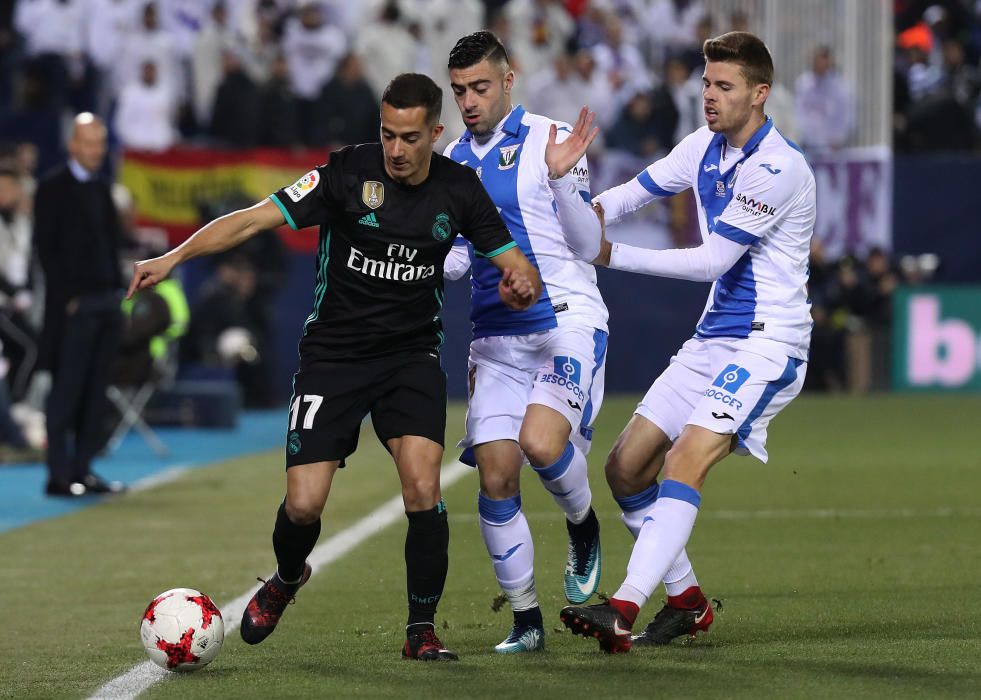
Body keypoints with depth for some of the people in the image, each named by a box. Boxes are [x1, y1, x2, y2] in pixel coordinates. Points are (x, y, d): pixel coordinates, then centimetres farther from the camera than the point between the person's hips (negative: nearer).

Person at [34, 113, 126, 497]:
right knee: (66, 392, -6)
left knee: (94, 394, 5)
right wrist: (66, 297, -13)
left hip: (106, 303, 7)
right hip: (73, 306, -7)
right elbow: (46, 247, -9)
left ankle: (83, 470, 9)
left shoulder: (101, 189, 17)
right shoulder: (53, 188, -4)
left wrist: (116, 289, 10)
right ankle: (60, 476, -4)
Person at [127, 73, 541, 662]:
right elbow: (255, 219, -14)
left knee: (422, 486, -20)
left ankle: (422, 629, -2)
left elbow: (513, 261, 3)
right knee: (304, 505, -8)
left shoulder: (458, 188, -3)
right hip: (333, 355, -1)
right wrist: (174, 258, -25)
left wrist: (523, 282, -22)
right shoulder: (349, 172, -12)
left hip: (413, 354, 1)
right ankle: (287, 580, 29)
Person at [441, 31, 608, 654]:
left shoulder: (547, 141, -2)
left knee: (540, 441, -28)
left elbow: (588, 245, -5)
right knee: (495, 477, -6)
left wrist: (561, 179, -19)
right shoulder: (452, 160, 15)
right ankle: (526, 621, 6)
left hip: (567, 320, -5)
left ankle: (584, 526, 5)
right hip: (495, 337, 5)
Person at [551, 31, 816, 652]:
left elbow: (713, 260, -17)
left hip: (767, 344, -9)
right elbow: (637, 191, 15)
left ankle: (625, 609, -34)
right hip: (712, 339, 9)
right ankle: (687, 601, 18)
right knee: (627, 467, 4)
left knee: (685, 462, -25)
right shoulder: (706, 146, 9)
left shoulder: (777, 168, -17)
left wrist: (612, 255, -13)